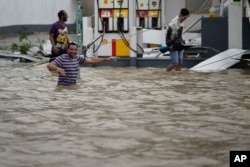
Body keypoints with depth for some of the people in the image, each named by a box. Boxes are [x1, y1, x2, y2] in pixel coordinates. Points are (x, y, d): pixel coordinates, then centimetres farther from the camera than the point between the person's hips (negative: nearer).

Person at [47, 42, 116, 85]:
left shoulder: (78, 58, 7)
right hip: (63, 87, -6)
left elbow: (91, 60, 9)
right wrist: (57, 68, -40)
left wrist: (106, 59, 3)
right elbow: (49, 65, -19)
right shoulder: (62, 58, -11)